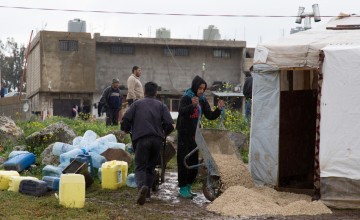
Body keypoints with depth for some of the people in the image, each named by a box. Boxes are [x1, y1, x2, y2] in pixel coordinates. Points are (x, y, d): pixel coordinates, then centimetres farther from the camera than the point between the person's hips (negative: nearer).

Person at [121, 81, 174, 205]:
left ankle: (142, 186, -30)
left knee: (140, 167, -2)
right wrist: (164, 133, 23)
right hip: (157, 140, 2)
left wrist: (126, 130, 23)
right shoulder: (161, 106, 16)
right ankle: (147, 194, 13)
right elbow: (169, 124, 4)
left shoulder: (137, 104, 14)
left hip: (141, 139, -2)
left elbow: (126, 119, 2)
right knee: (151, 167, 16)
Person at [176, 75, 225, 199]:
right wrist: (192, 105, -46)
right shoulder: (186, 98, -10)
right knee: (184, 161, -5)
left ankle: (188, 186, 21)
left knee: (194, 162, 9)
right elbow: (181, 111, -29)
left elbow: (210, 116, 7)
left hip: (195, 135, 7)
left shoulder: (202, 100, 9)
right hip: (184, 134, -7)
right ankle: (183, 188, 0)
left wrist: (218, 109, -11)